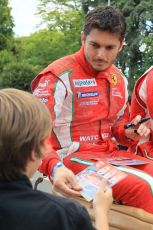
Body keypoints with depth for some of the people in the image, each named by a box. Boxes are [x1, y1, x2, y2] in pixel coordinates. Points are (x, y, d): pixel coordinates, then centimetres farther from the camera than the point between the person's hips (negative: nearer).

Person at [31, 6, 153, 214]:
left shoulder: (118, 79, 11)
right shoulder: (58, 76, -13)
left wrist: (128, 133, 2)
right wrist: (54, 167, -36)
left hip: (110, 154, 8)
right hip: (72, 158, -8)